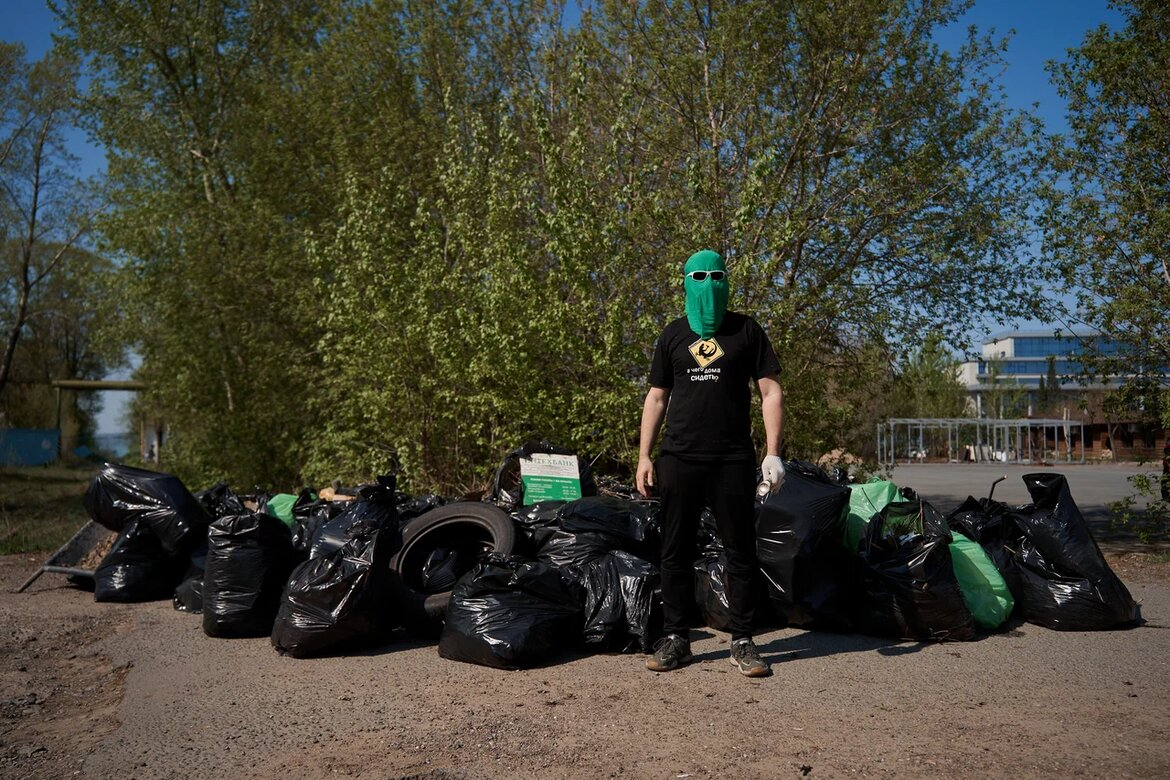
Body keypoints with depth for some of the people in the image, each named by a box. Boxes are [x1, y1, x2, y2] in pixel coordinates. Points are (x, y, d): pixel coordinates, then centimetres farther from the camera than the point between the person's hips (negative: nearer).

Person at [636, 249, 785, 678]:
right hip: (679, 458, 2)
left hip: (733, 460, -2)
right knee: (676, 551, 5)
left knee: (740, 550, 2)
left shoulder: (746, 330, 6)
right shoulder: (673, 334, 12)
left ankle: (742, 641, 12)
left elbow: (771, 391, 3)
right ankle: (675, 638, 14)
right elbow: (656, 397, 13)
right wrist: (644, 456, 5)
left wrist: (773, 452, -7)